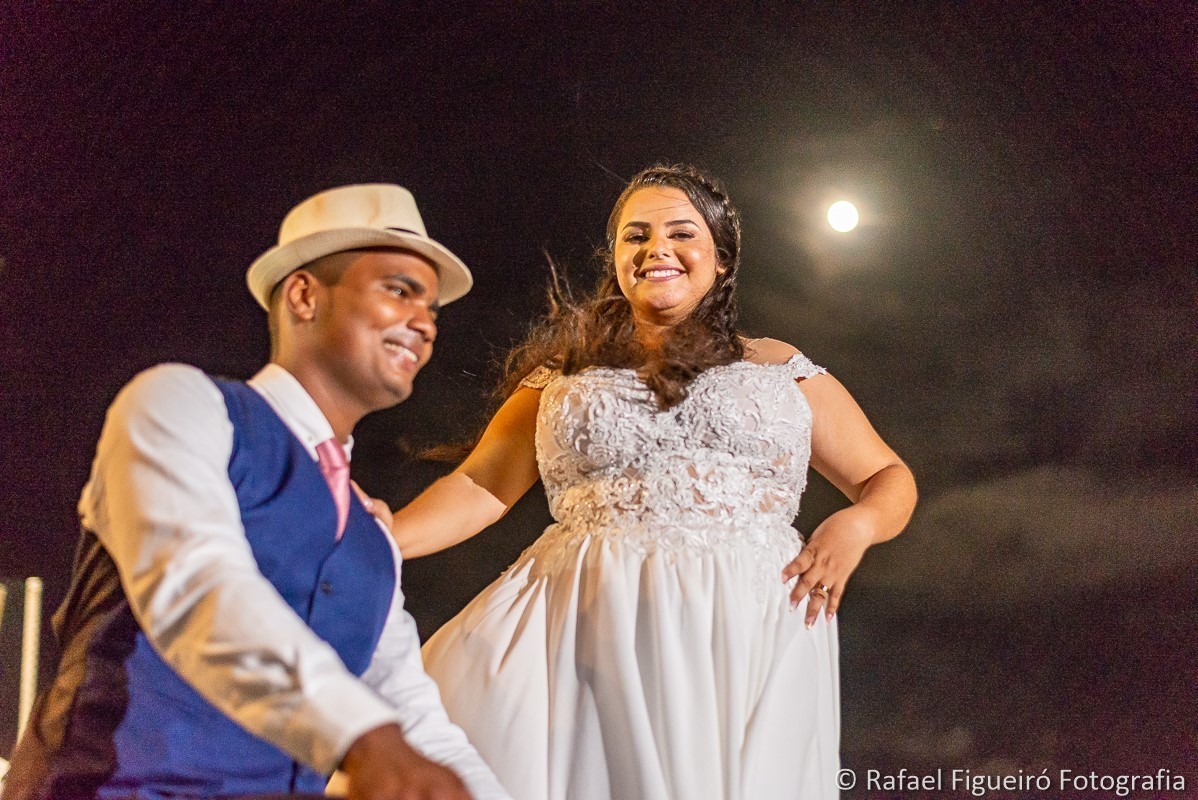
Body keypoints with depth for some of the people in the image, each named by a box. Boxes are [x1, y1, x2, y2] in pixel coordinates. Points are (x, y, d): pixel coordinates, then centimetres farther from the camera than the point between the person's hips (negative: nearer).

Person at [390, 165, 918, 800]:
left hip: (749, 635, 0)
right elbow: (481, 487, 11)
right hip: (591, 631, 0)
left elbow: (890, 479, 17)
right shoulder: (565, 372, 16)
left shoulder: (781, 371, 15)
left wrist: (855, 524, -5)